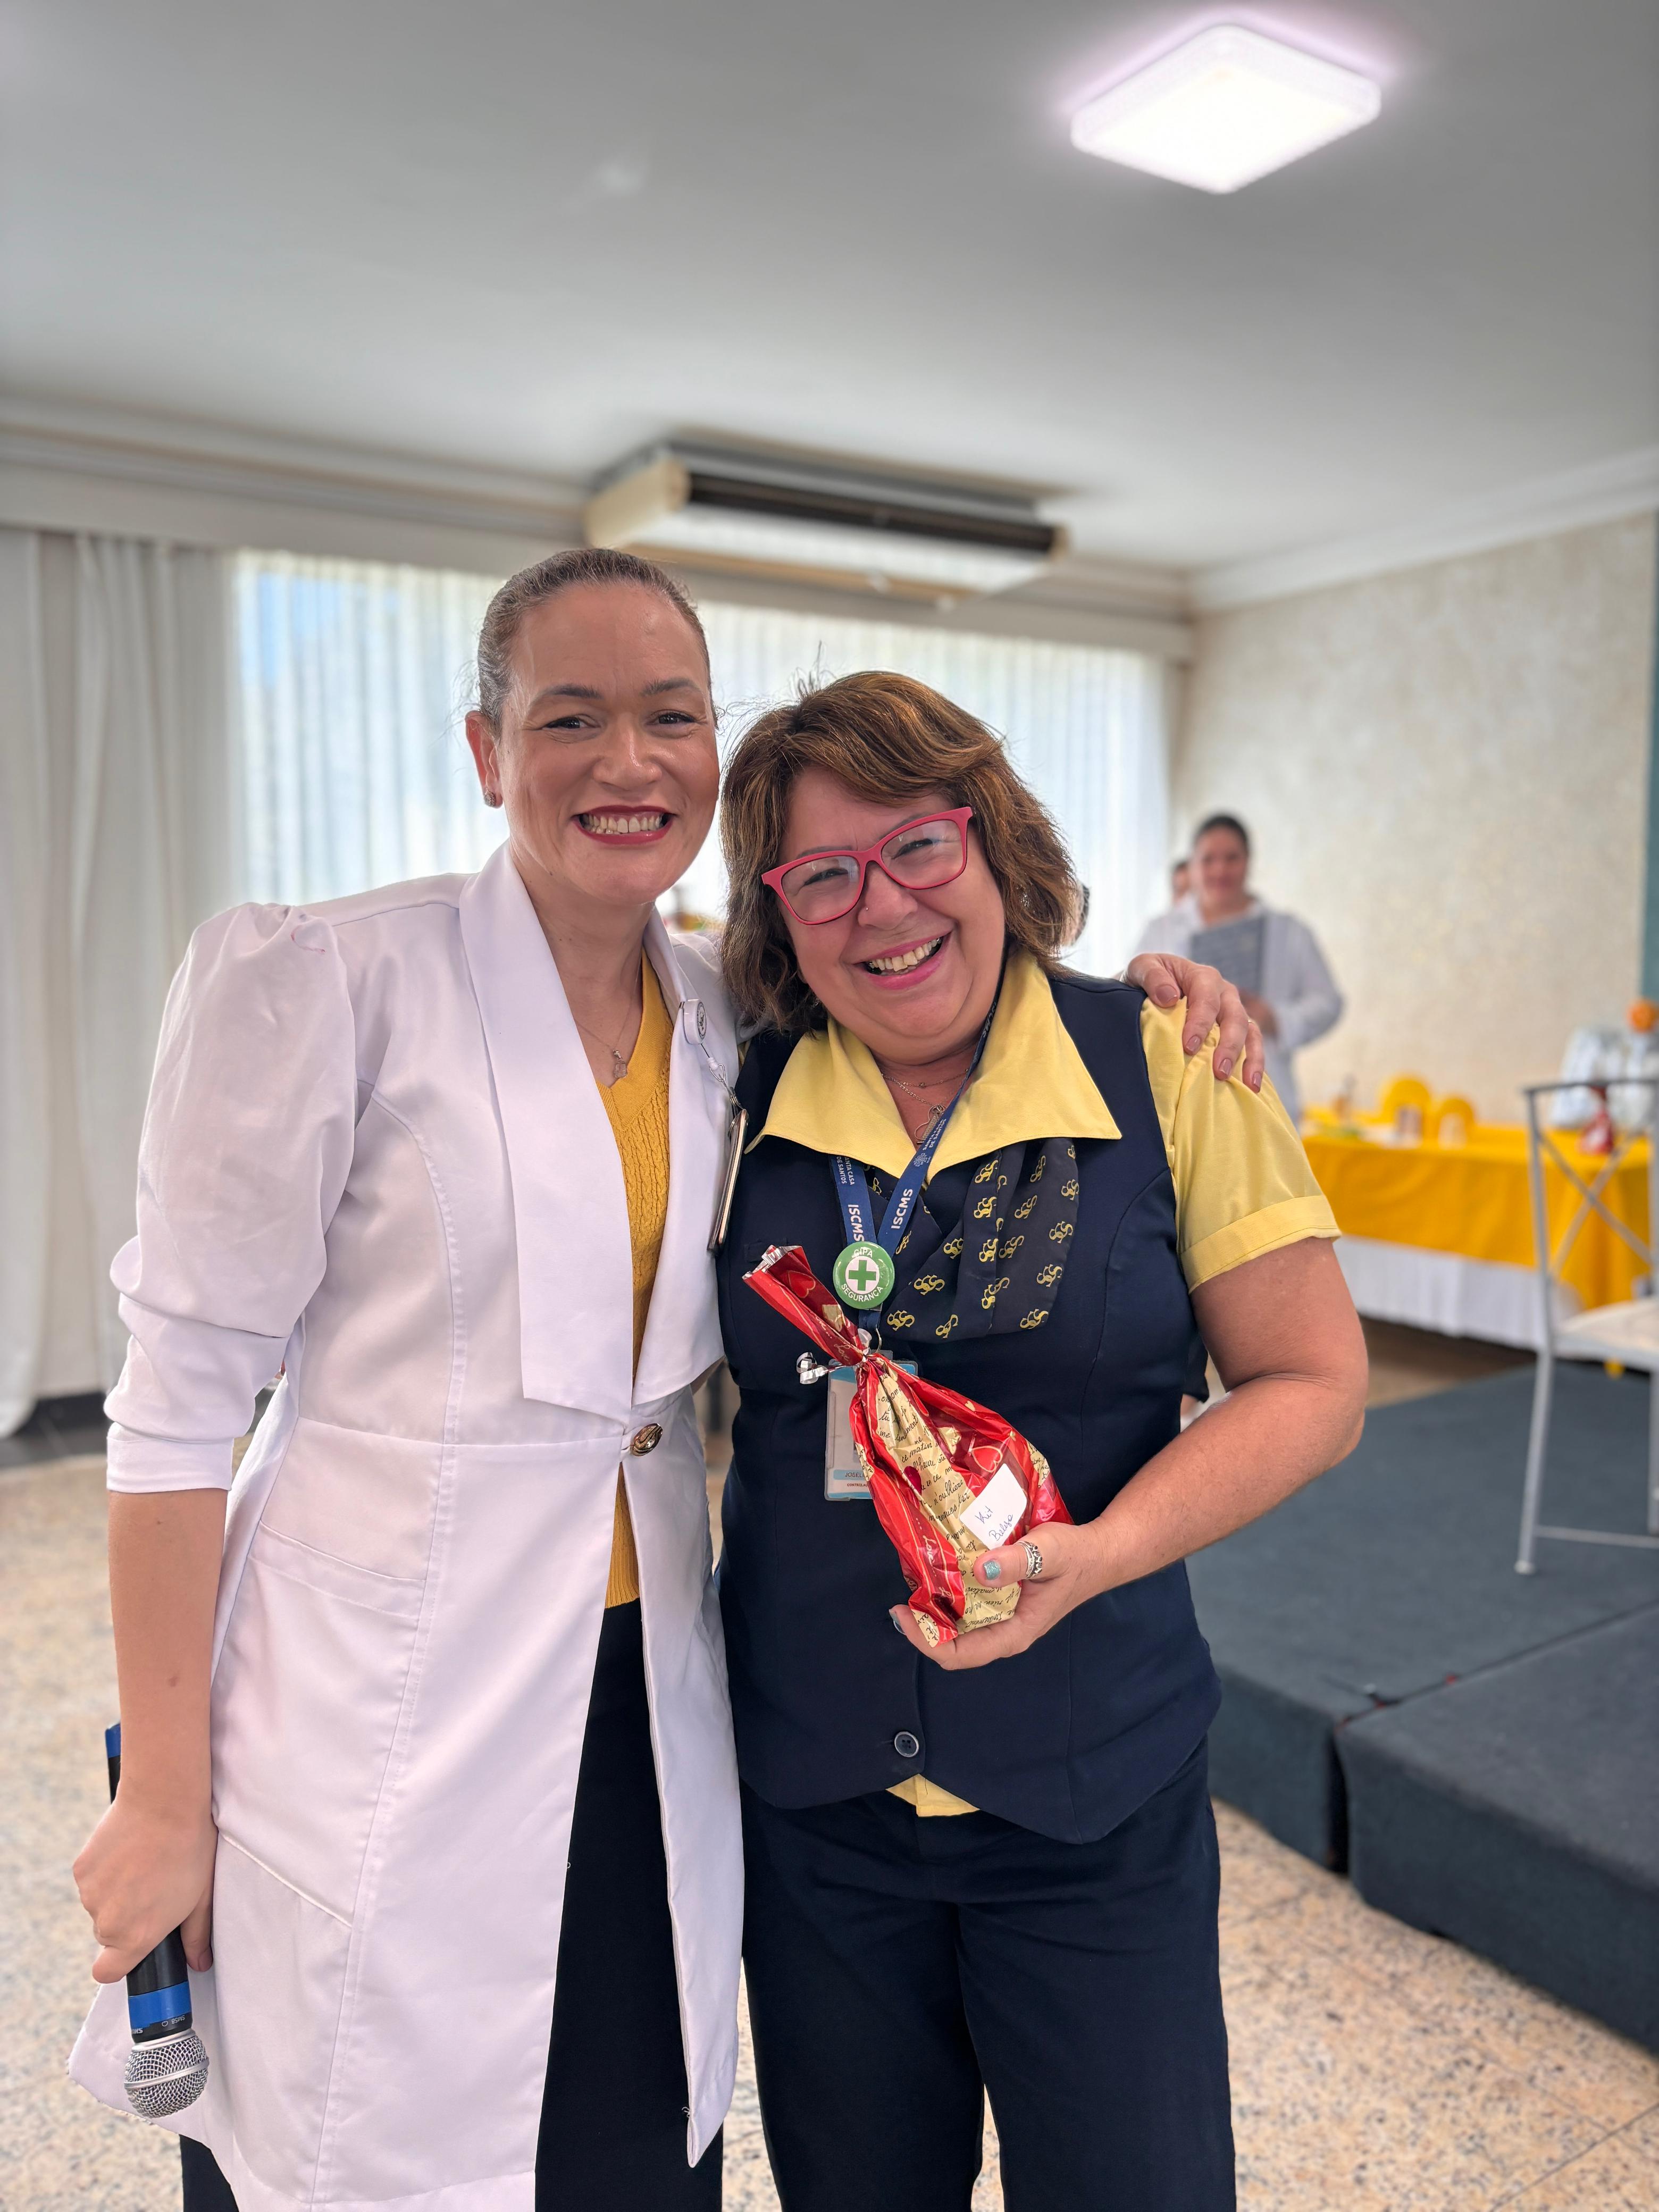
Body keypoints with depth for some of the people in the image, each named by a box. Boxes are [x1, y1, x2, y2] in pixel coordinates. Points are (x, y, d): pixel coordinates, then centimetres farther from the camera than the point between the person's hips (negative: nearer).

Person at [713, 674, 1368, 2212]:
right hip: (808, 1795, 3)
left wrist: (1098, 1552, -21)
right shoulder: (743, 1098, -4)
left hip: (1091, 1800, -2)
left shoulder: (1165, 1069, -10)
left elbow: (1311, 1384, -8)